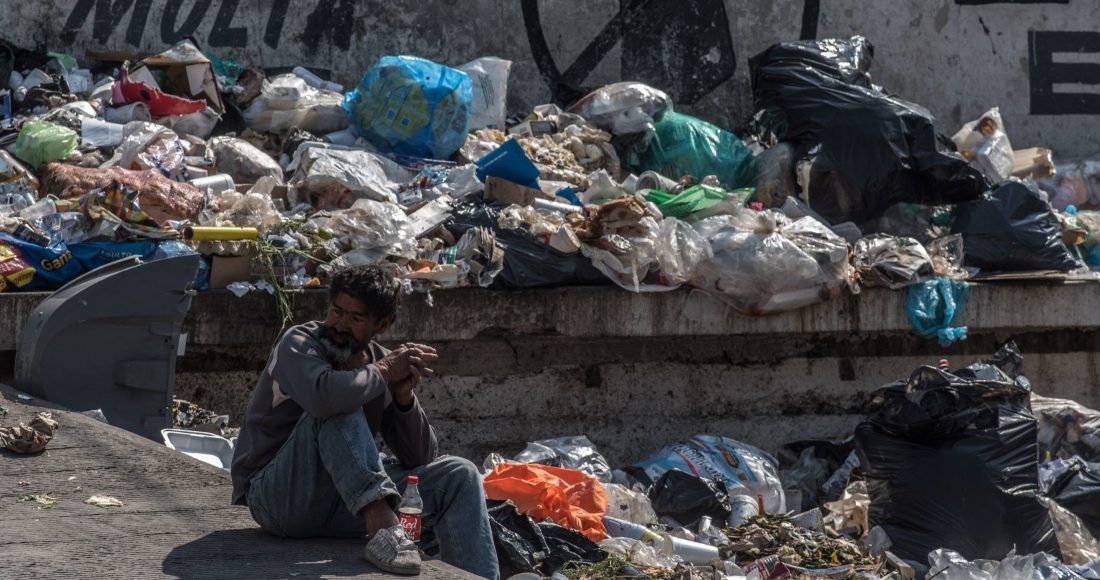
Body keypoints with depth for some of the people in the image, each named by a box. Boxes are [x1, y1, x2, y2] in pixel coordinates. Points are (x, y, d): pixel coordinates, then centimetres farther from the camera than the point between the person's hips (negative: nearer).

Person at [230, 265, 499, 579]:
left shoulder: (382, 363, 5)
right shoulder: (299, 344, -11)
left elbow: (421, 460, 3)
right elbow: (322, 394, -37)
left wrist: (404, 396, -13)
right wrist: (383, 372, -21)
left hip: (345, 501, 6)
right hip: (279, 498, -6)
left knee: (458, 476, -7)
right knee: (337, 405, -29)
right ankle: (382, 527, -40)